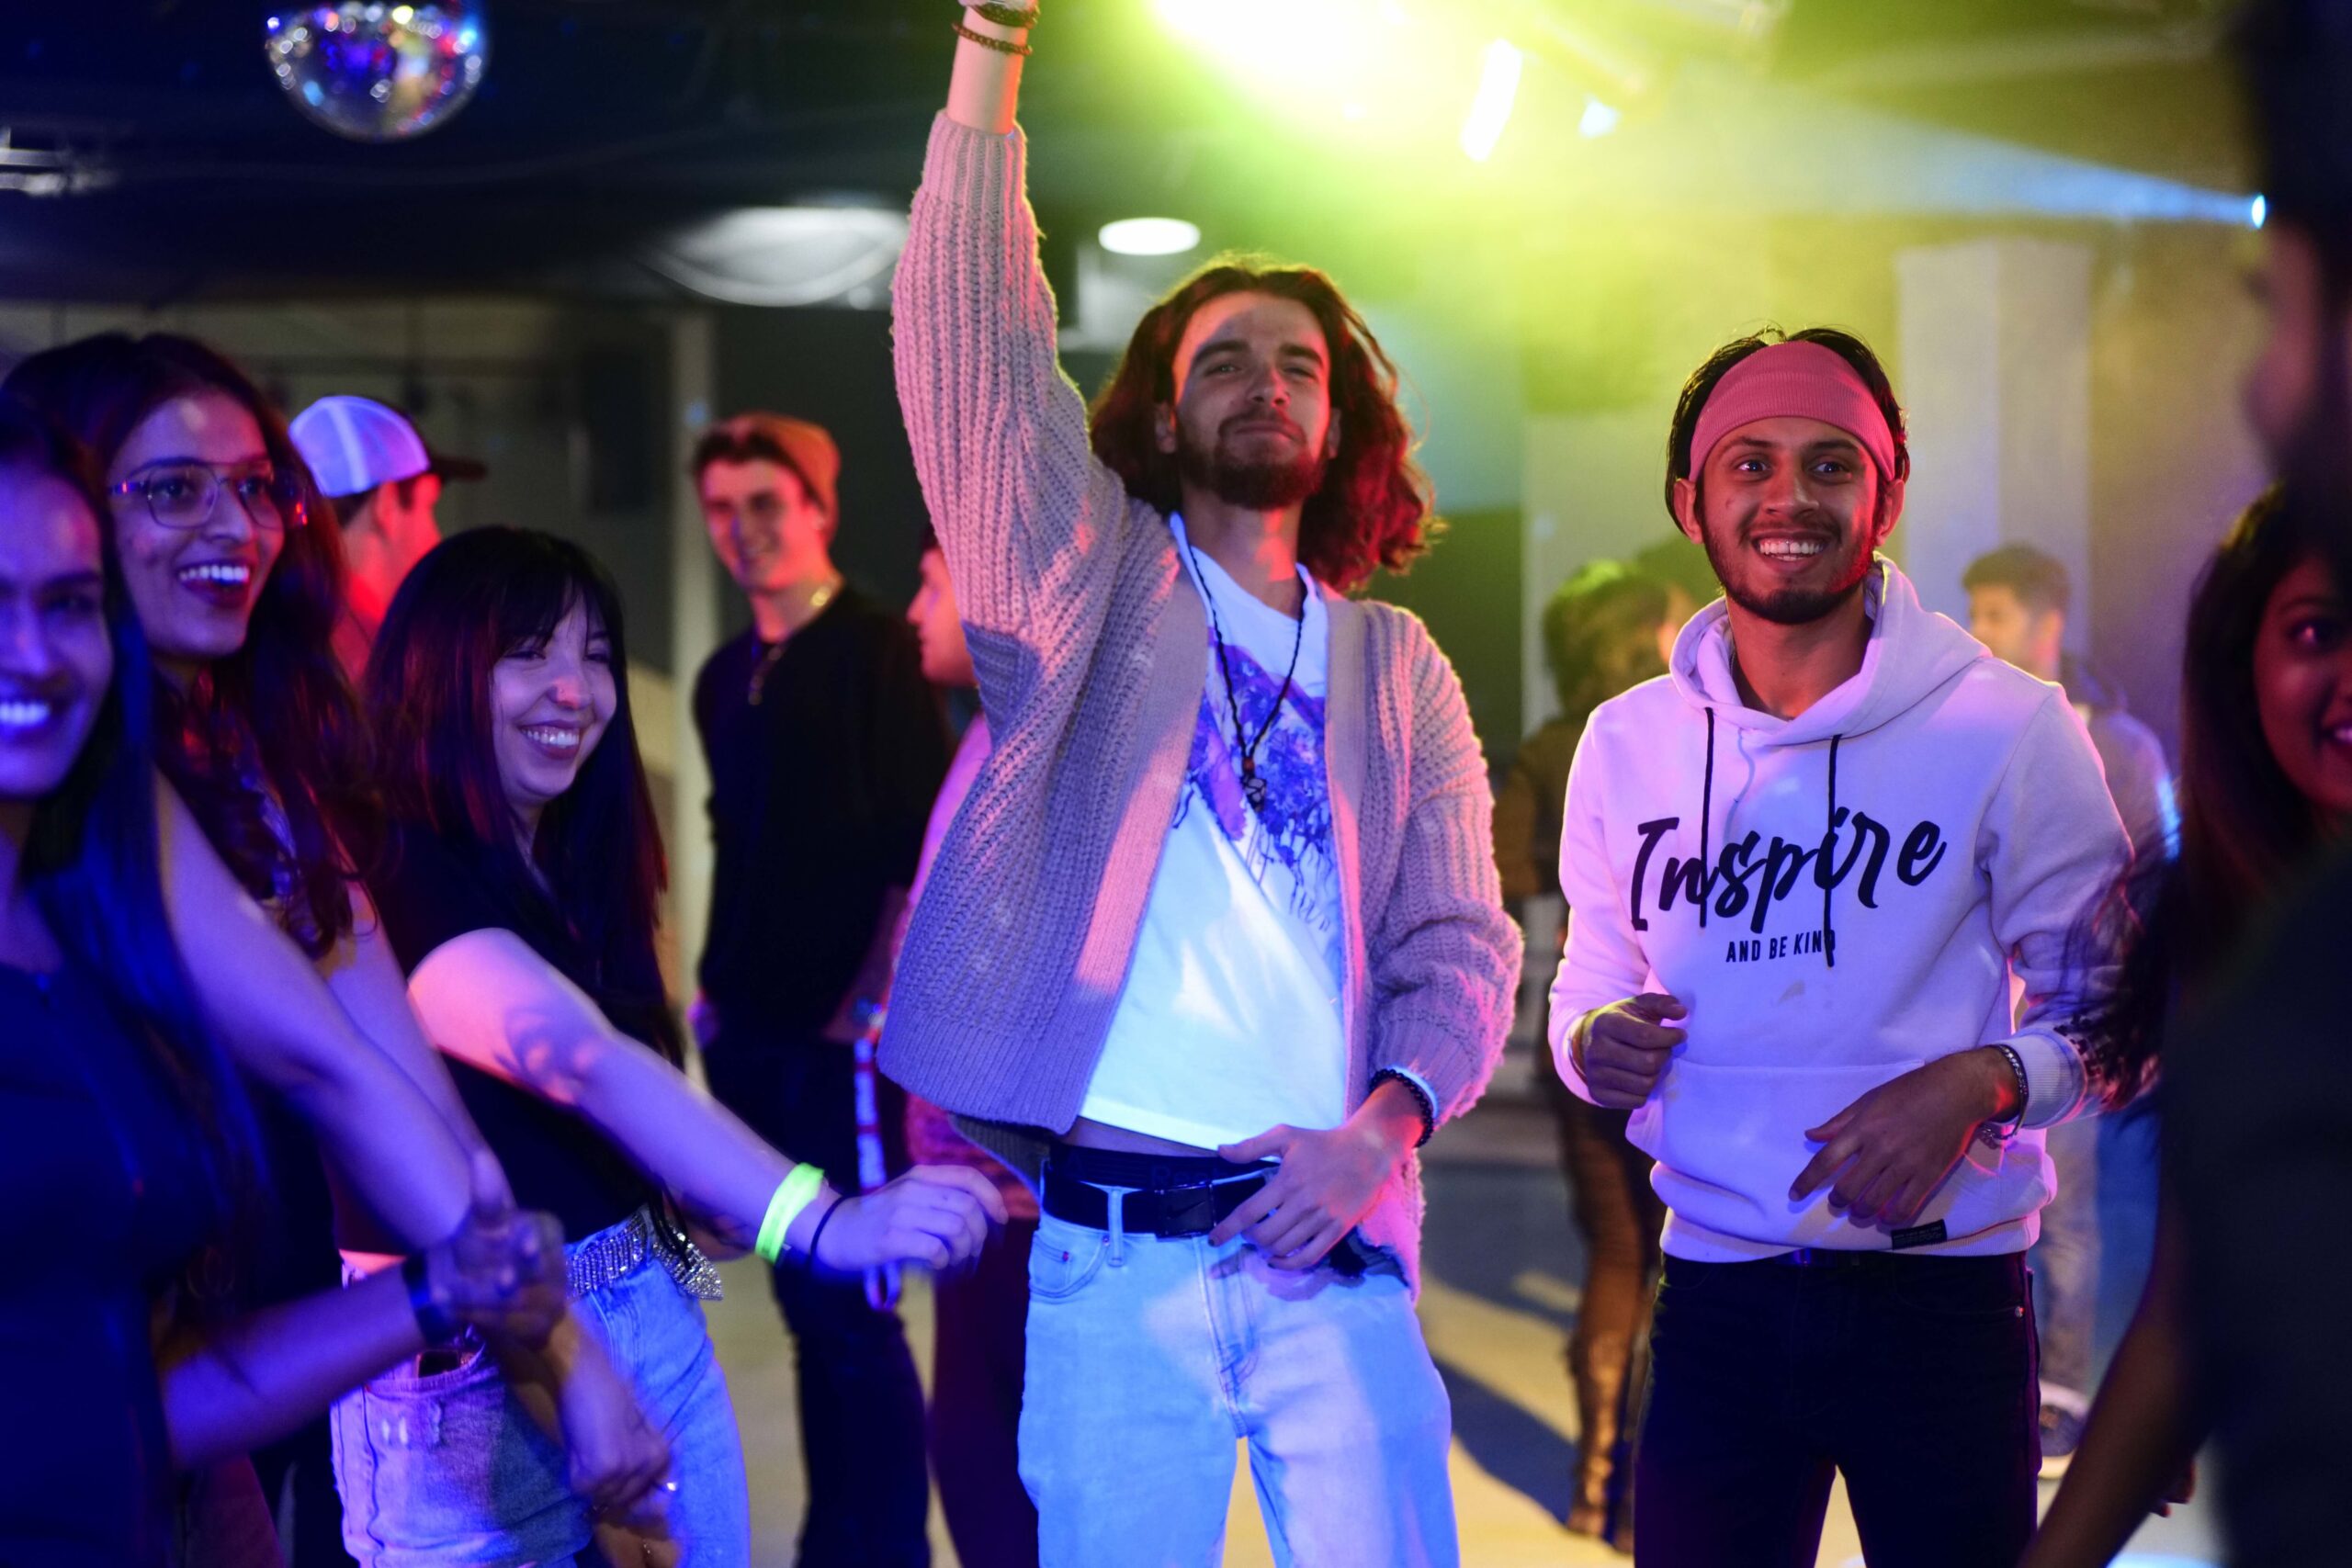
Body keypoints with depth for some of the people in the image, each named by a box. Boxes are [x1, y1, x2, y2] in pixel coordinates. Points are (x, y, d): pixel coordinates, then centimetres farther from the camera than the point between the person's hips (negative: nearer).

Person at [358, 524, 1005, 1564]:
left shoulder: (567, 870, 10)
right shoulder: (394, 881, -18)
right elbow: (583, 1063, -33)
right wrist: (819, 1222, -42)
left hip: (657, 1337, 8)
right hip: (480, 1385, -8)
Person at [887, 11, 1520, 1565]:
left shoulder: (1398, 667, 14)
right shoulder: (1091, 576, 8)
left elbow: (1461, 945, 8)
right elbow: (971, 330, -4)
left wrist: (1381, 1129, -11)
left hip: (1335, 1244, 2)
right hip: (1112, 1245, -2)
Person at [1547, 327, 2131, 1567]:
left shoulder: (2005, 730, -6)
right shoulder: (1626, 743, 6)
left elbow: (2111, 999, -2)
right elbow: (1590, 983, 15)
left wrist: (1978, 1083, -20)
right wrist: (1592, 1041, -7)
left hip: (1943, 1304, -3)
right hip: (1715, 1301, 3)